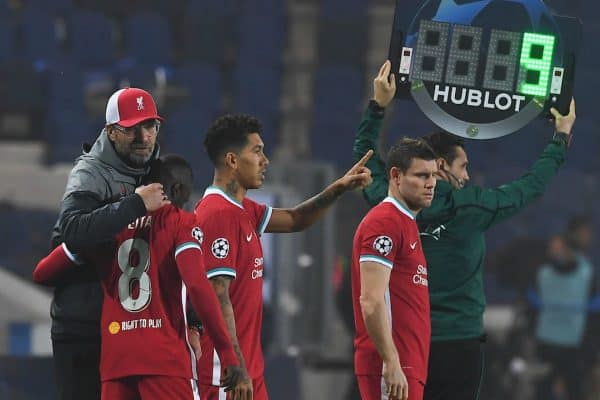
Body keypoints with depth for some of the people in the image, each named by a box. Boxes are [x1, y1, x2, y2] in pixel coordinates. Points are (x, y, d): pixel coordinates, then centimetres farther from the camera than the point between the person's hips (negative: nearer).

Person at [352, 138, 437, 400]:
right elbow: (371, 301, -19)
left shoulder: (405, 222, 20)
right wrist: (392, 364, -23)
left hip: (407, 364, 10)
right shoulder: (385, 223, -11)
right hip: (393, 368, -10)